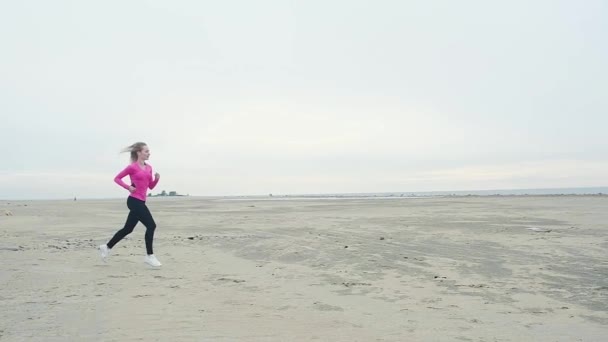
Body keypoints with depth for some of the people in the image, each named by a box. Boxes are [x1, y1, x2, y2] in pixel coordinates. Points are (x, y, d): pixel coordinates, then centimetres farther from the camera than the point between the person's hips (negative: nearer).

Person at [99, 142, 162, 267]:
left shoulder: (148, 167, 12)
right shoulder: (132, 167, -9)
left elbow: (151, 186, 16)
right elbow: (117, 178, -1)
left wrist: (157, 179, -3)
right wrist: (128, 187, -14)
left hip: (140, 202, 8)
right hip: (134, 201, -8)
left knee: (128, 229, 17)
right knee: (151, 225, -12)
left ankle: (107, 247, 33)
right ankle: (149, 256, -3)